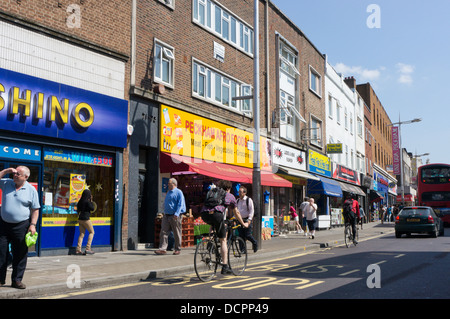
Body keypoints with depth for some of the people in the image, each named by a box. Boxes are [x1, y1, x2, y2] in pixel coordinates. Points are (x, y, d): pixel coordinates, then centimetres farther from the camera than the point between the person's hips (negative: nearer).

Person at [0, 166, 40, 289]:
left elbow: (35, 209, 0)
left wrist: (33, 224, -9)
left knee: (20, 255, 3)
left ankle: (17, 280, 13)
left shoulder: (31, 190, -2)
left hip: (21, 226, -2)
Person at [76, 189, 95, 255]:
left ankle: (78, 250, 4)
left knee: (82, 234, 9)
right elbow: (92, 208, -4)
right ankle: (88, 248, -2)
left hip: (80, 219, 7)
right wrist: (91, 201, 2)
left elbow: (78, 209, 18)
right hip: (86, 219, -7)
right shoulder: (87, 202, -13)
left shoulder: (80, 201, 9)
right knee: (91, 232, 6)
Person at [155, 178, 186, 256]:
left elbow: (180, 204, -14)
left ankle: (177, 249, 13)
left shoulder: (178, 192, -6)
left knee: (177, 233, 2)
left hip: (175, 216, -7)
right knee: (163, 232, -3)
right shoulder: (168, 192, 18)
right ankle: (163, 249, -4)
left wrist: (176, 214, -23)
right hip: (166, 215, 7)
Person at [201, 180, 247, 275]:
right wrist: (243, 224, 49)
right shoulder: (230, 196, 24)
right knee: (223, 240, 5)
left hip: (204, 214, 4)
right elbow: (236, 213, 33)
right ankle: (225, 267, 1)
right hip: (216, 214, -4)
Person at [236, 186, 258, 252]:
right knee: (241, 236, 0)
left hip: (247, 220, -5)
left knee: (247, 235, -7)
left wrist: (249, 220, -18)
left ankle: (255, 243, 21)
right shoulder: (237, 201, 10)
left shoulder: (249, 200, -6)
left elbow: (252, 211, -9)